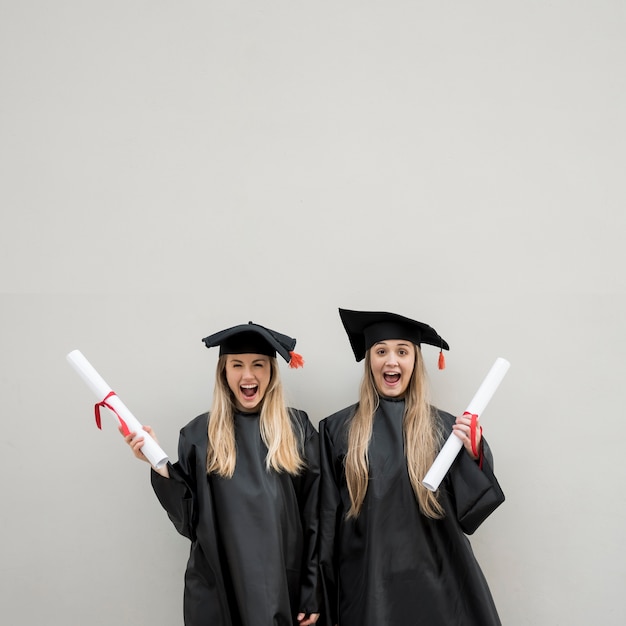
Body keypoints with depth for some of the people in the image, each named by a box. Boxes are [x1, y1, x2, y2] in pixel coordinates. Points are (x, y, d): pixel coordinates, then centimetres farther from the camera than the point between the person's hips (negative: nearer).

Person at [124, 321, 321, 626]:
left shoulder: (298, 428, -2)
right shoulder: (199, 434, 0)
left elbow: (316, 516, -1)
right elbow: (188, 516, -2)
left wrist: (314, 592, -4)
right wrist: (159, 465, -14)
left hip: (284, 584, 0)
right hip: (219, 587, 0)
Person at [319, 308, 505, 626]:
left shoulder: (444, 427, -1)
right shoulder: (338, 429, -2)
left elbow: (465, 513, -1)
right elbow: (328, 519, 1)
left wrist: (473, 456, -16)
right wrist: (326, 600, 1)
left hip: (432, 583, 1)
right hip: (366, 584, 0)